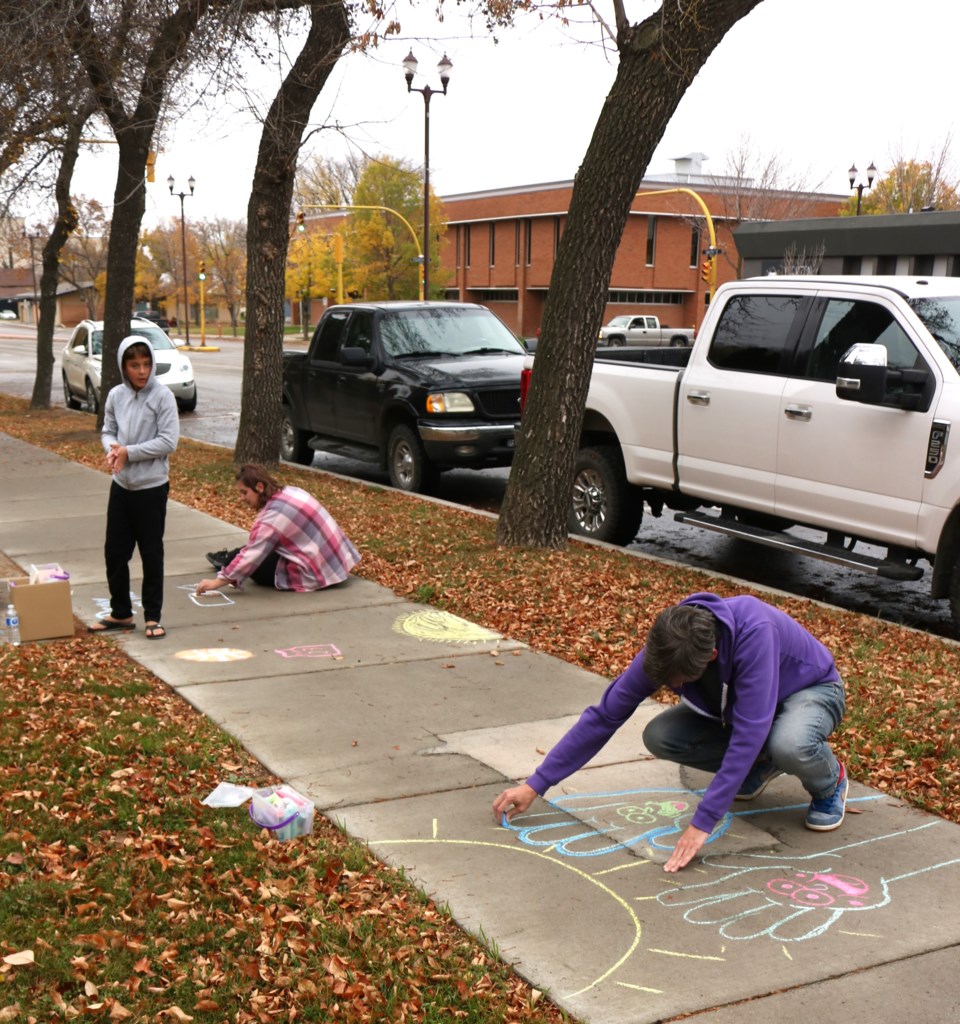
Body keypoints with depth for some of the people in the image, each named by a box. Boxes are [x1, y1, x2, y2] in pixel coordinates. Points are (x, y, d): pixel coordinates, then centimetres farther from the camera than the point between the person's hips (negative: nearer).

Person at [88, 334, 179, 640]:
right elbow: (108, 431, 12)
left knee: (151, 553, 4)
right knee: (114, 550, 10)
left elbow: (169, 441, -15)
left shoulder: (162, 396, -11)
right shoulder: (116, 395, 3)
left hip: (152, 486, -5)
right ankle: (120, 612, 25)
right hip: (121, 485, 5)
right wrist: (112, 450, -10)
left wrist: (129, 452, -17)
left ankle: (152, 617, 15)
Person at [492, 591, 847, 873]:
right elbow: (604, 715, -17)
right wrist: (536, 784, -19)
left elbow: (748, 732, -42)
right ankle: (761, 765, 7)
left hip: (812, 690, -5)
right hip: (737, 704, 5)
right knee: (659, 737, -18)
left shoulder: (754, 632, -41)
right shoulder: (664, 649, -24)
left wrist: (702, 822, -43)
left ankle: (829, 781, -3)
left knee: (790, 744, -41)